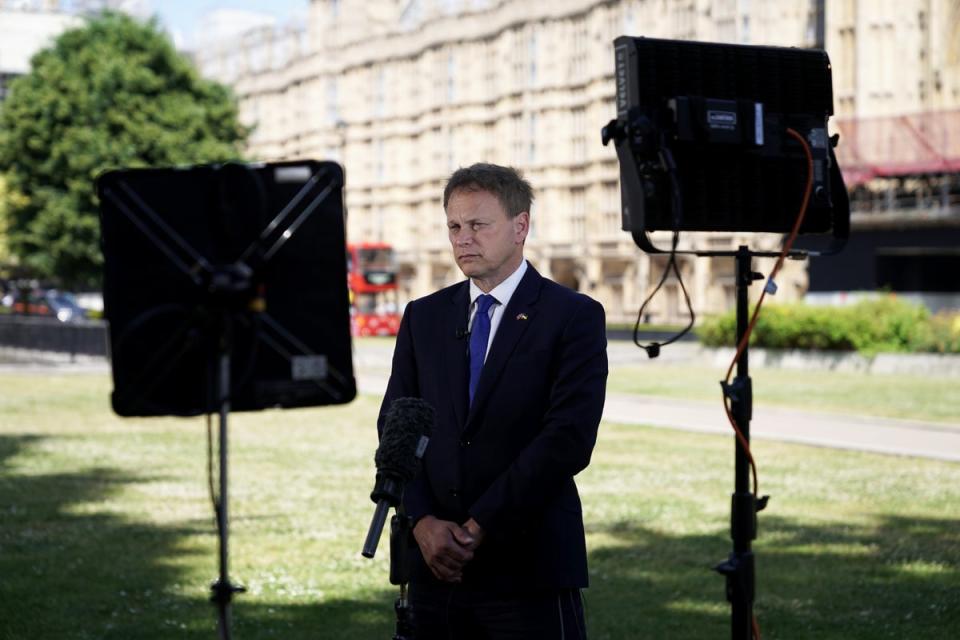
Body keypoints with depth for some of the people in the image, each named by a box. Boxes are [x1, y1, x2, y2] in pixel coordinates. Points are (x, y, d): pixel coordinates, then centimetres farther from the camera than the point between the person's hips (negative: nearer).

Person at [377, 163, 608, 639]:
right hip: (436, 565, 4)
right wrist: (423, 521, -7)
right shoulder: (423, 317, 12)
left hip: (528, 566, -4)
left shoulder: (574, 316, -3)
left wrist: (480, 527, -13)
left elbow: (569, 438, -12)